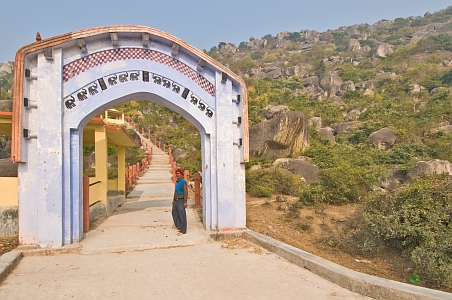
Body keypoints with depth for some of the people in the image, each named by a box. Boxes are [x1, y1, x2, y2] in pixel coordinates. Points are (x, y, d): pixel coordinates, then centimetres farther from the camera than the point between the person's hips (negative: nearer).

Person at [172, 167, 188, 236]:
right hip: (176, 200, 9)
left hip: (181, 200, -9)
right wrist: (173, 200, 24)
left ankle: (182, 230, 0)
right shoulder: (177, 182, 14)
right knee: (174, 212, 15)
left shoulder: (183, 182, -13)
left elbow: (185, 192, -17)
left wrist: (185, 202, -20)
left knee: (182, 215, -6)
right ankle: (178, 227, 28)